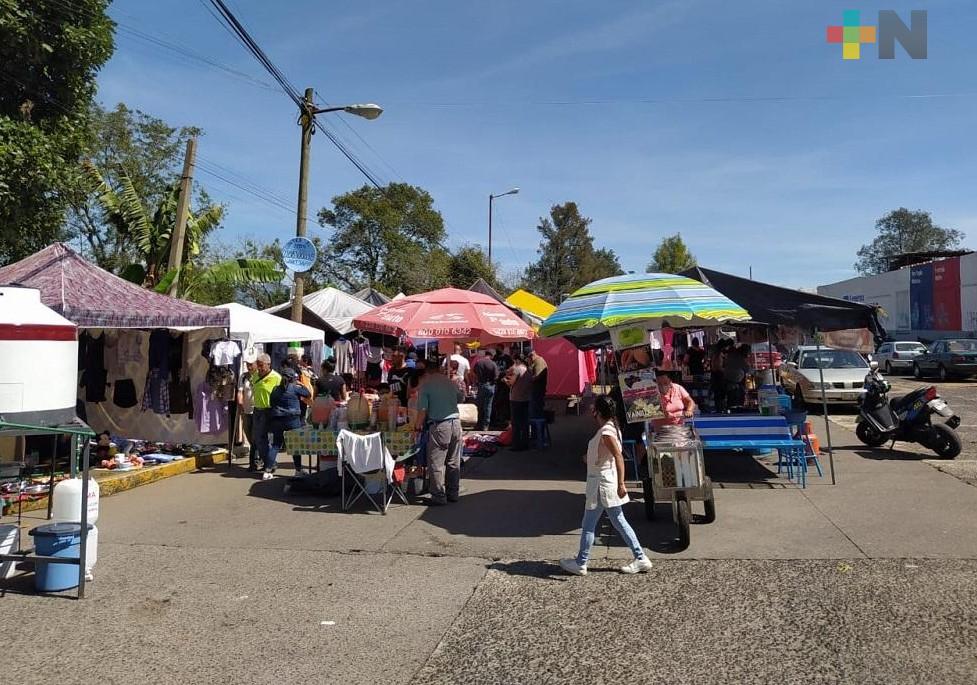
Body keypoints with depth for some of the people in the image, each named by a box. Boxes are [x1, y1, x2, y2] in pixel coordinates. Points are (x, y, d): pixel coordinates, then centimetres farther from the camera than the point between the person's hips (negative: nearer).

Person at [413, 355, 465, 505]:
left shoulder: (425, 385, -6)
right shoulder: (450, 381, 9)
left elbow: (423, 409, -12)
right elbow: (461, 398, 24)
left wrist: (418, 425, 3)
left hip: (439, 426, -6)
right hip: (456, 422, 6)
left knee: (436, 463, 3)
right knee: (454, 462, 14)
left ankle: (439, 496, 5)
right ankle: (453, 493, 22)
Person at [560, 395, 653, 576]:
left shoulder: (606, 432, -21)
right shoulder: (610, 428, 9)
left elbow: (619, 457, -28)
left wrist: (621, 484, -32)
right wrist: (590, 457, 22)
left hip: (602, 484, -10)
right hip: (605, 482, 10)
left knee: (588, 525, 2)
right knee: (619, 522, 14)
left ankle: (580, 564, 13)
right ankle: (641, 559, 17)